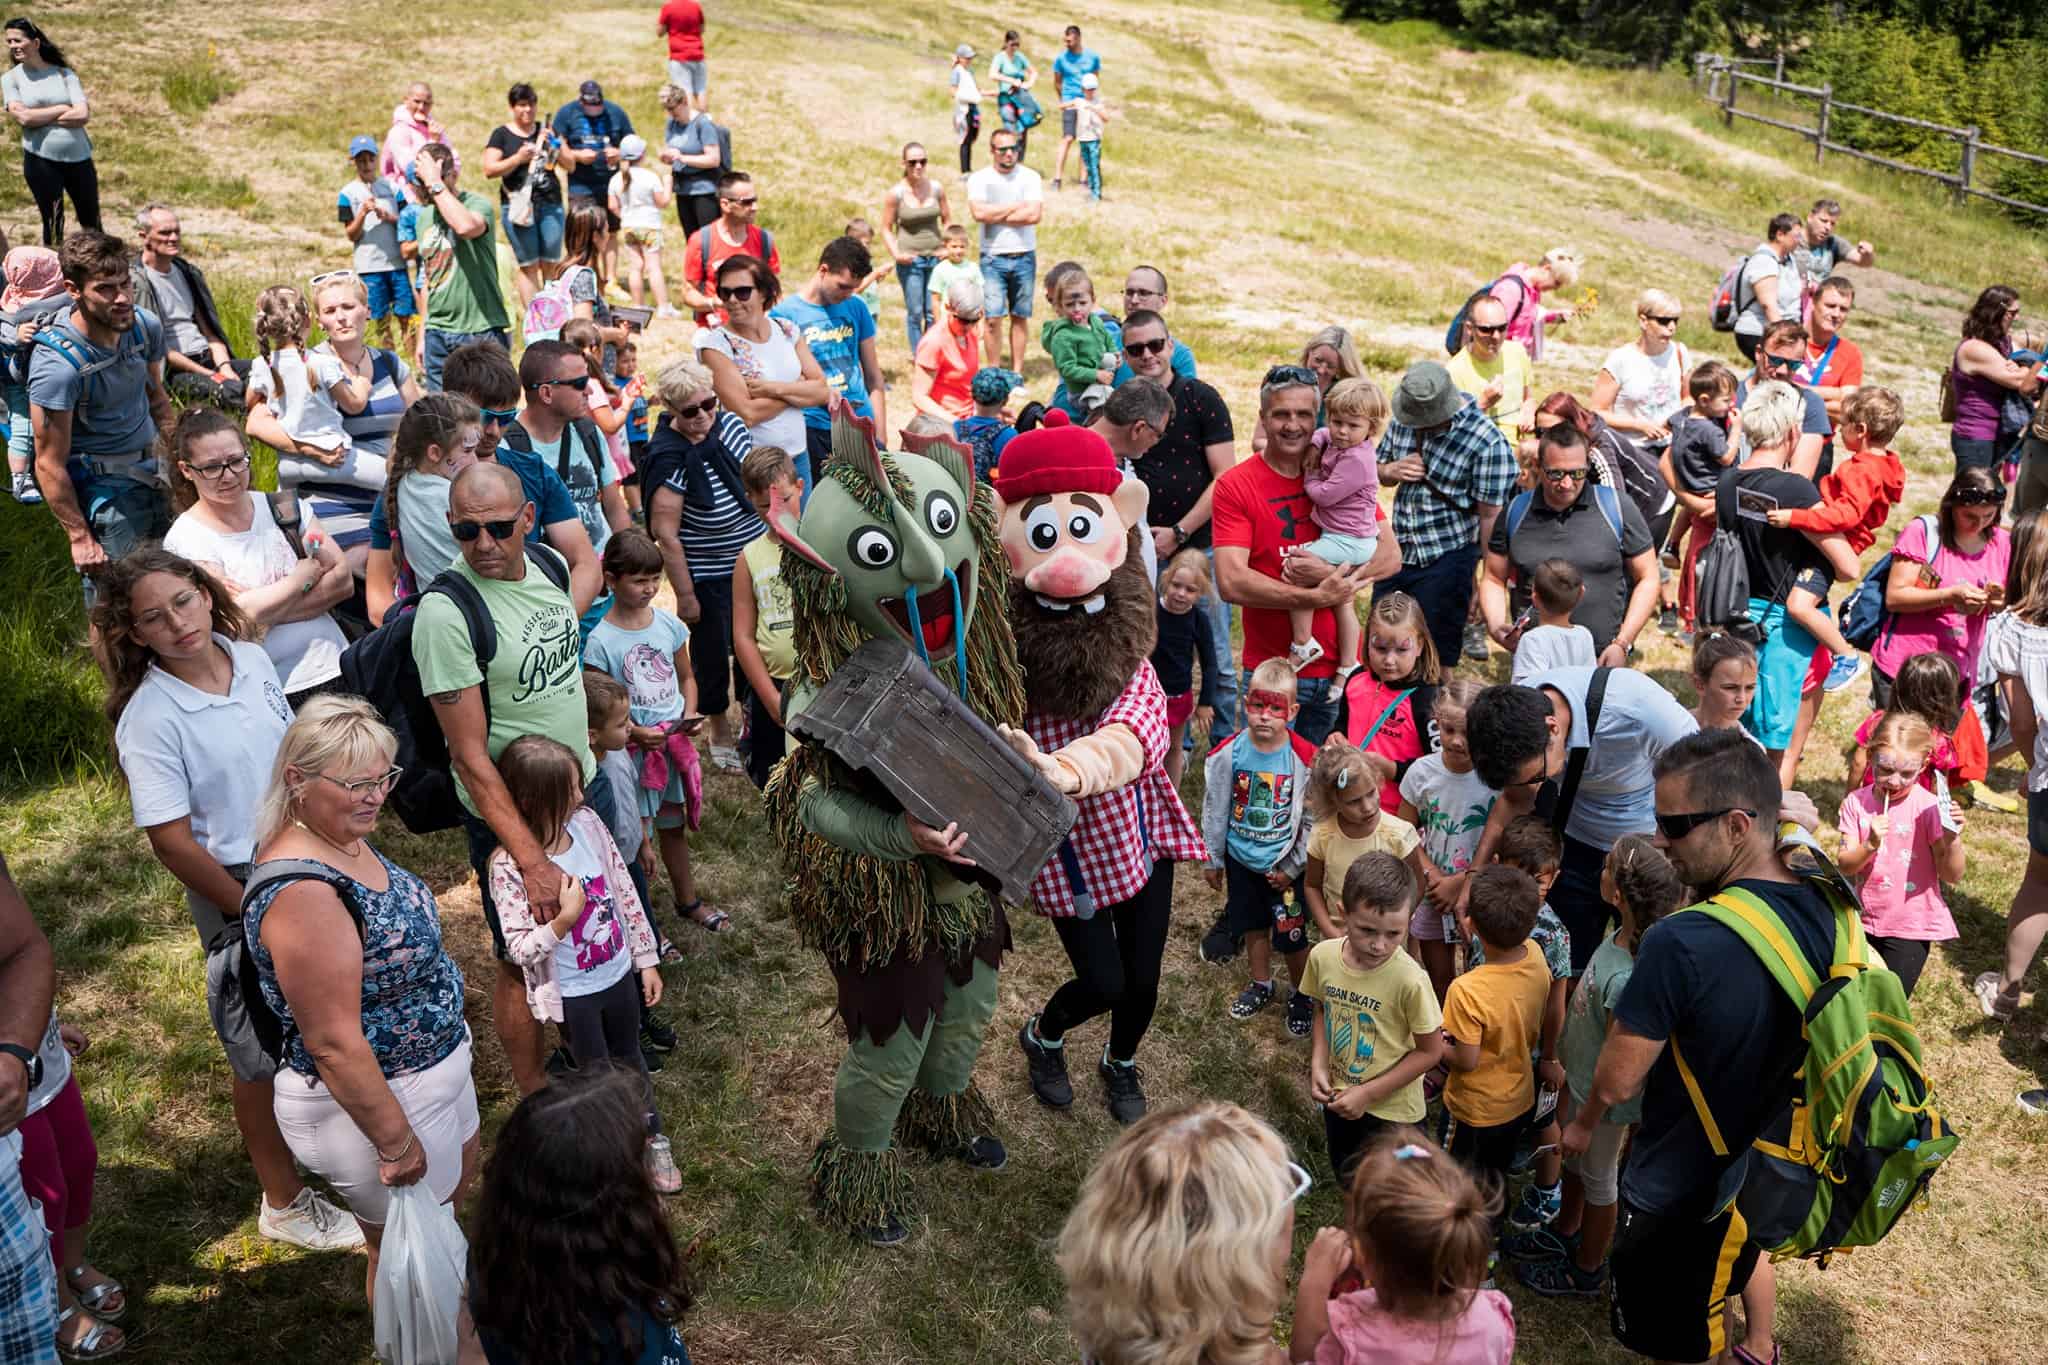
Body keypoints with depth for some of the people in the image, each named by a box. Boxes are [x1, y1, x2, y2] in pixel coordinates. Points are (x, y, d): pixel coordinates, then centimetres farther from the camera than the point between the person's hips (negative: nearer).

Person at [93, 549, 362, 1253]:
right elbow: (171, 841, -19)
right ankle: (284, 1202, 31)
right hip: (237, 888, -6)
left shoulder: (252, 659, -5)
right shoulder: (149, 718, -22)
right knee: (264, 1055, 10)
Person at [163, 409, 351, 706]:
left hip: (333, 668, 4)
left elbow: (343, 581, 2)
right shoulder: (184, 540, -2)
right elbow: (241, 615, -13)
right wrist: (304, 575, -1)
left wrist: (267, 612, -9)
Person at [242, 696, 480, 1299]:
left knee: (459, 1177, 32)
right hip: (376, 1097, -10)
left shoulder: (346, 838, -4)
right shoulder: (302, 893, -34)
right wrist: (396, 1142, -23)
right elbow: (334, 1044, -31)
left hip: (436, 1062, 10)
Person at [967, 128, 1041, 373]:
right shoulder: (979, 179, 1)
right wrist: (1017, 207, -8)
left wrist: (996, 215, -9)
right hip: (993, 258, -1)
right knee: (993, 318, -6)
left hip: (1024, 257, 1)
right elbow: (979, 213, -16)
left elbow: (1034, 215, -11)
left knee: (1020, 317, 7)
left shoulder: (1030, 177, 3)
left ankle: (1017, 372, 14)